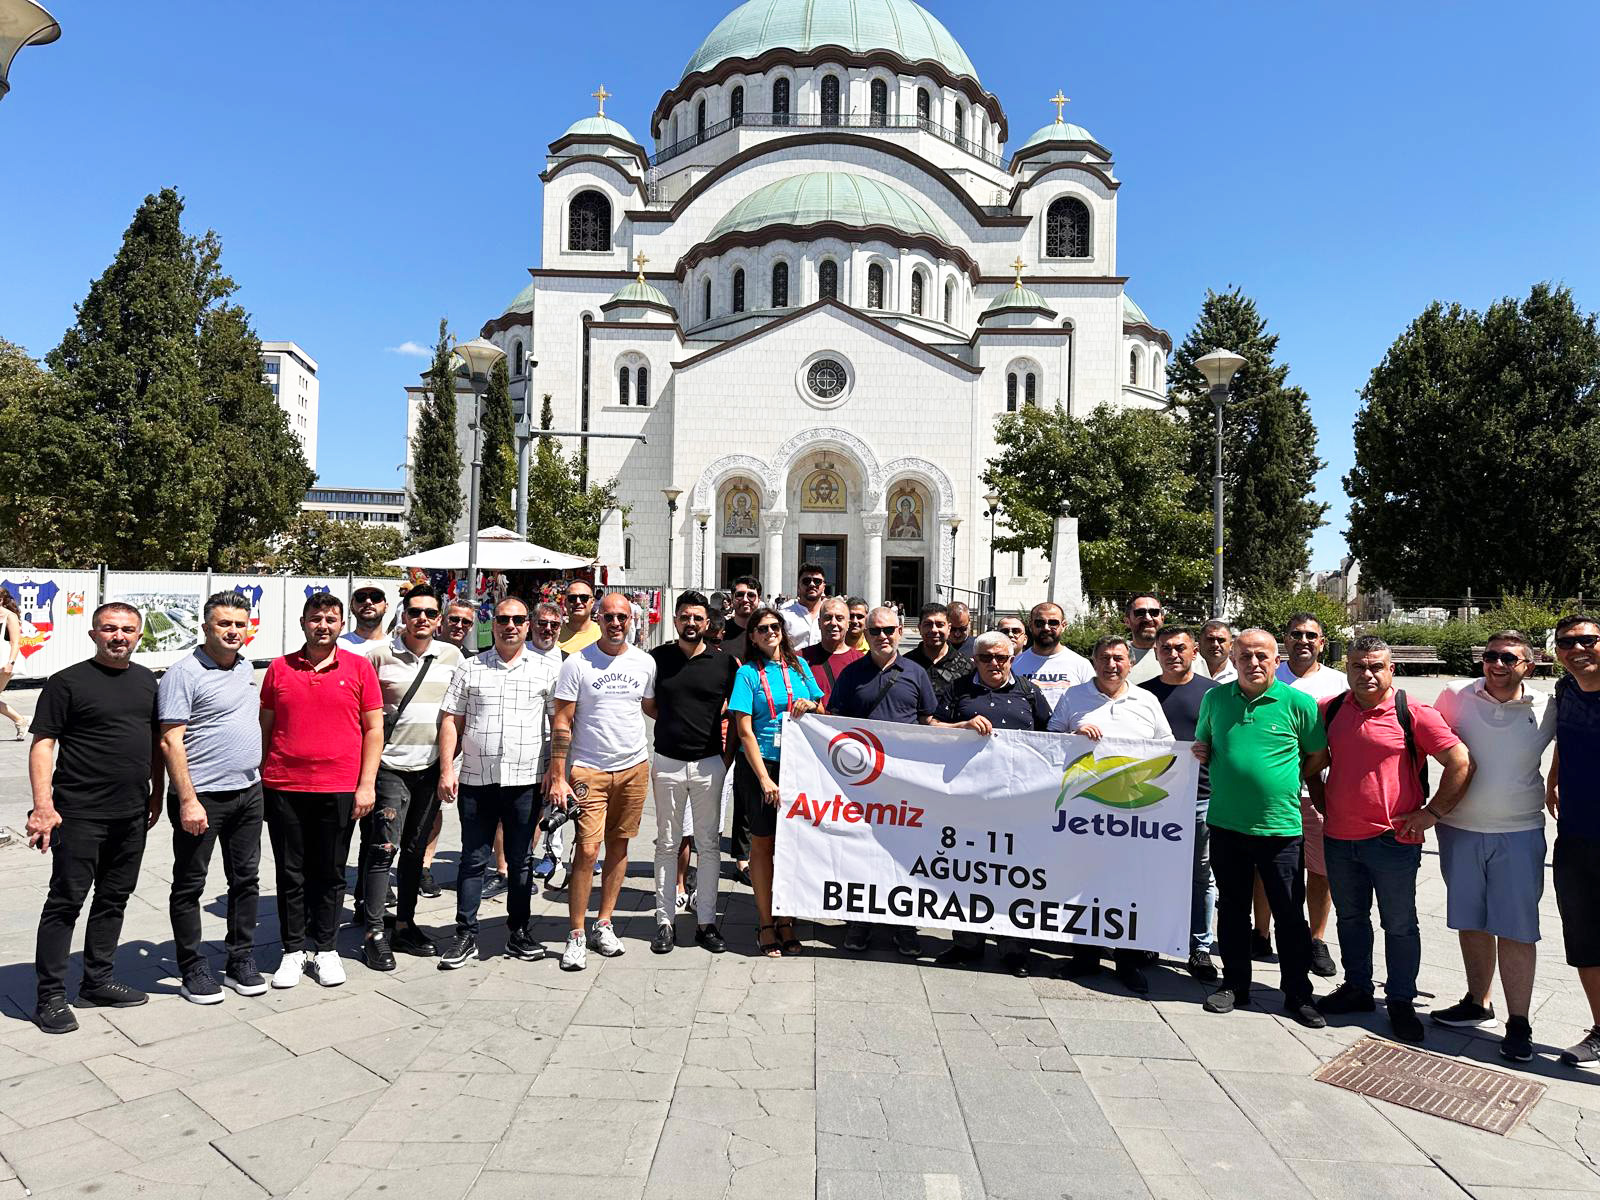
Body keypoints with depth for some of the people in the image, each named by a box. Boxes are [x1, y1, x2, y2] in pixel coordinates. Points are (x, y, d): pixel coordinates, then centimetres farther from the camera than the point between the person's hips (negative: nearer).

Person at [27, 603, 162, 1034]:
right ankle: (50, 997, 11)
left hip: (132, 815, 6)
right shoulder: (68, 682, -7)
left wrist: (157, 793, 16)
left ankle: (97, 981, 27)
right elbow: (43, 743, -10)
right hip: (79, 815, -6)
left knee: (114, 899, 14)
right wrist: (42, 805, -18)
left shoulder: (146, 680, 11)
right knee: (65, 901, 1)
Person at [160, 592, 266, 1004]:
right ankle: (193, 970, 18)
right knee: (190, 885, 6)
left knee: (246, 879, 13)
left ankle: (241, 961, 24)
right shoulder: (184, 673, -11)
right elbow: (170, 741, -15)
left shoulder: (246, 667, 11)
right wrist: (188, 800, -19)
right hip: (201, 797, -7)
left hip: (248, 792, 7)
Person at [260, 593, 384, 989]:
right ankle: (293, 950, 22)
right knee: (291, 874, 9)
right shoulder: (280, 668, 6)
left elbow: (373, 729, 1)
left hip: (339, 790, -1)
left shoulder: (359, 667, 1)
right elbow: (265, 729, 11)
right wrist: (259, 781, 7)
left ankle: (325, 950, 22)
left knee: (330, 874, 9)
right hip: (283, 789, 1)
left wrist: (367, 784, -5)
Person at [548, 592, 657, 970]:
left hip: (634, 767, 3)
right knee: (587, 849, -8)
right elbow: (561, 723, -6)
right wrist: (558, 776, -11)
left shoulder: (645, 663, 4)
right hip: (589, 769, -3)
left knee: (619, 845, 9)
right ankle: (576, 936, 3)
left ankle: (604, 924, 22)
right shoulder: (577, 663, -6)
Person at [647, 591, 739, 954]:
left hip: (709, 764, 0)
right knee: (667, 844, 8)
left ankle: (706, 921, 15)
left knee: (709, 844, 6)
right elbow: (648, 705, 14)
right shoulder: (657, 658, 2)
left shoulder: (724, 662, 0)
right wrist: (673, 721, 1)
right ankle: (664, 920, 16)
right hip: (667, 763, 0)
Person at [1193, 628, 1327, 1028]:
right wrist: (1201, 753, -2)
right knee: (1231, 909, 13)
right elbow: (1203, 745, 19)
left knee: (1290, 915, 6)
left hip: (1280, 826, -3)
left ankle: (1298, 995, 21)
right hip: (1226, 823, 3)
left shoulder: (1299, 703, -5)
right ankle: (1235, 985, 28)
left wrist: (1282, 773, -7)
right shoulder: (1215, 699, 5)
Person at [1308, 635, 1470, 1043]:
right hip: (1339, 838, 5)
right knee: (1350, 918, 17)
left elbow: (1461, 763, -9)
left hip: (1393, 840, -4)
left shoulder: (1414, 714, -10)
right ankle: (1356, 988, 32)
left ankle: (1401, 1002, 22)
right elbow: (1313, 763, 19)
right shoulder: (1329, 711, 4)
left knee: (1399, 925, 7)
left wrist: (1431, 813, -9)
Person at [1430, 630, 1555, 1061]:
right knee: (1471, 923, 13)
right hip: (1459, 829, 1)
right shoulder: (1456, 696, -4)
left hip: (1519, 834, -1)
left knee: (1516, 929, 1)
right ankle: (1477, 1002, 30)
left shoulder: (1546, 709, -4)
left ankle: (1518, 1023, 13)